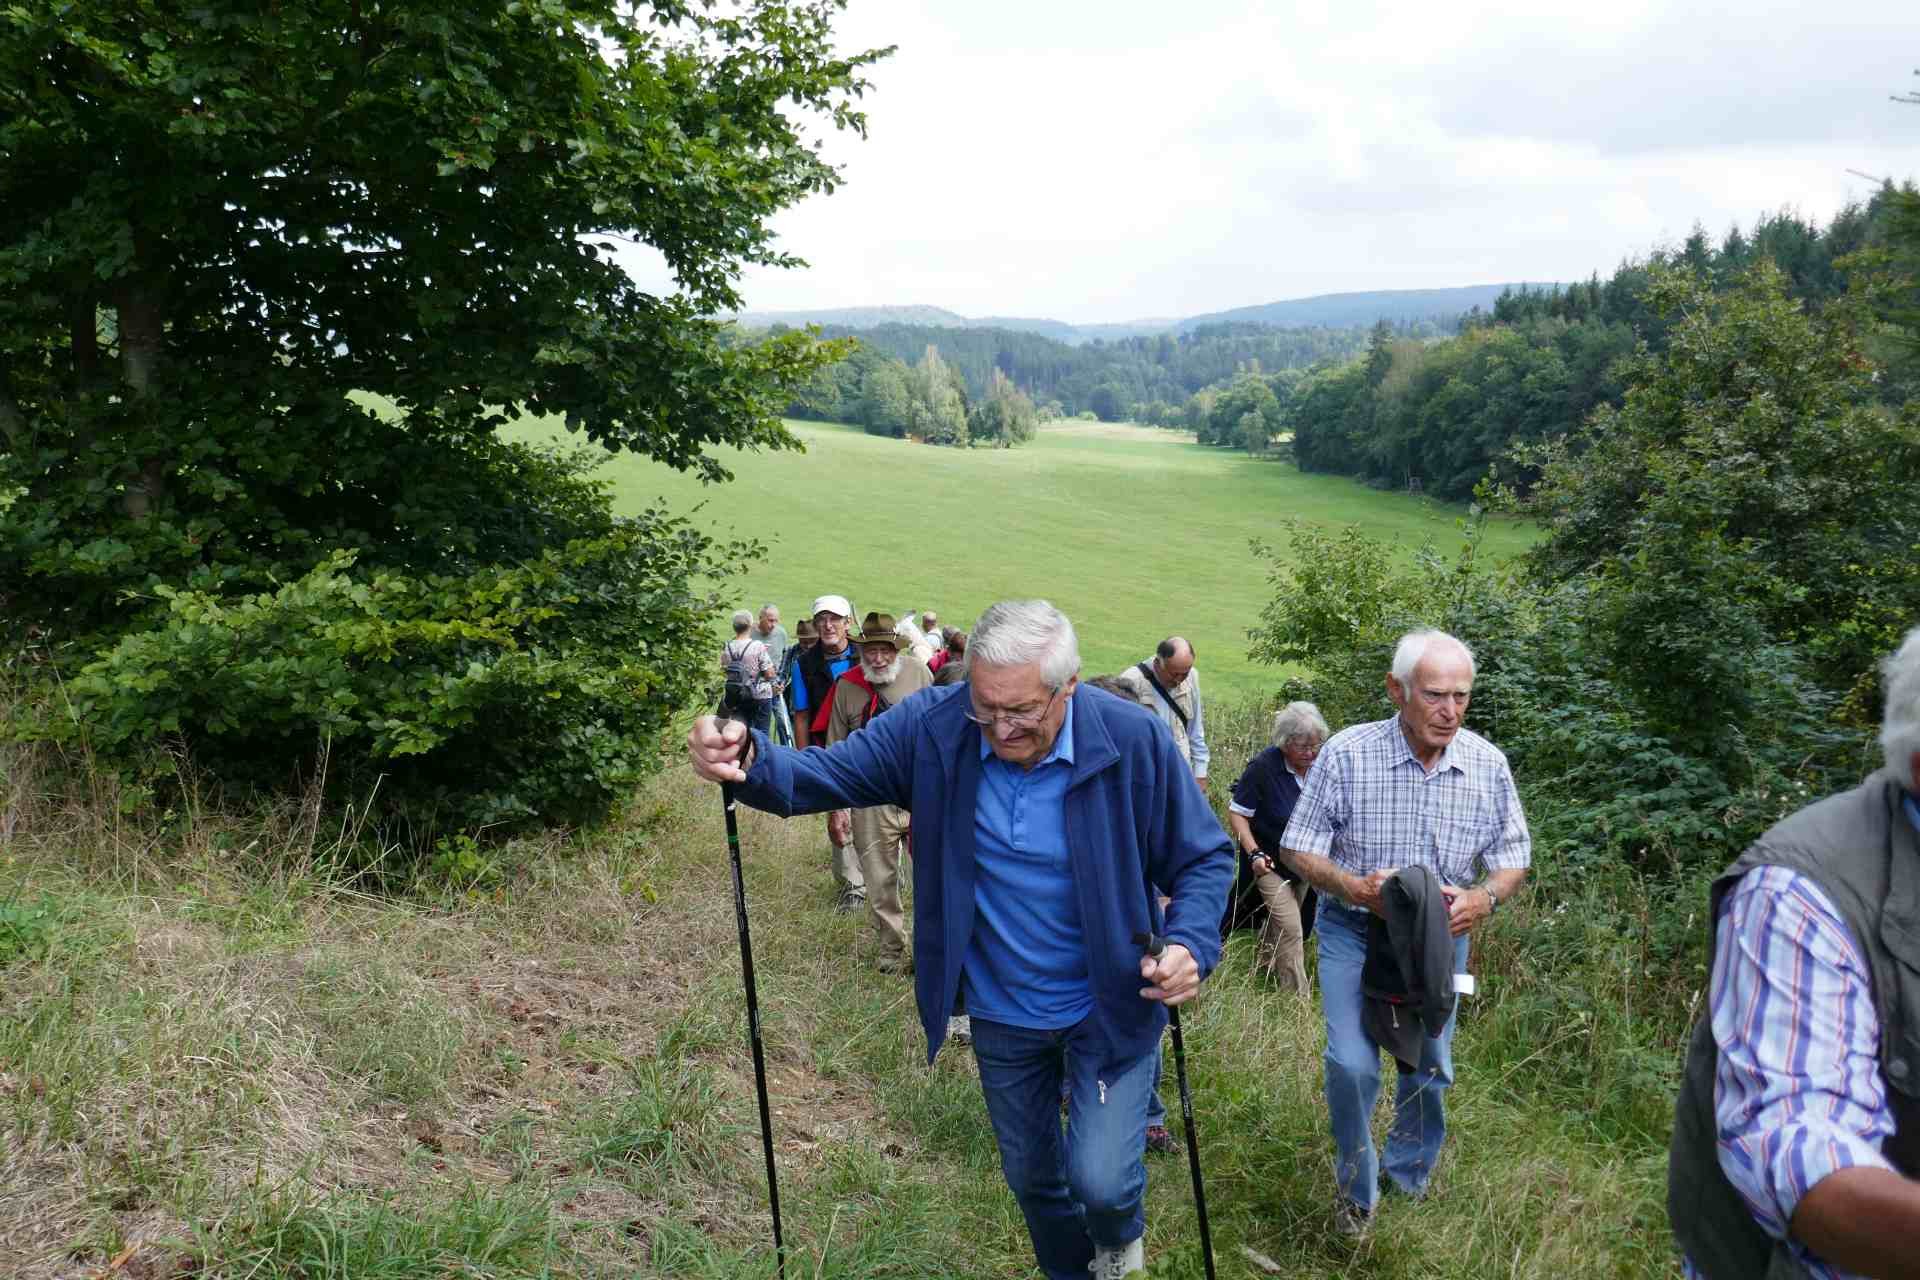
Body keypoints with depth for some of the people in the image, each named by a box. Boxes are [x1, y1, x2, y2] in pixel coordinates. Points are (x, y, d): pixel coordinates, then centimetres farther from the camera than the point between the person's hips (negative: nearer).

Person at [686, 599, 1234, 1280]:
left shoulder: (1136, 741, -23)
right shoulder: (932, 725, -19)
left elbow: (1206, 858, -12)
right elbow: (825, 774, -23)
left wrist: (1191, 943, -32)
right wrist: (750, 762, -45)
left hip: (1109, 1008, -3)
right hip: (1001, 1014, 3)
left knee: (1097, 1179, -11)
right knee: (1031, 1177, 21)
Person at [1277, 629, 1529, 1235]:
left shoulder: (1488, 764, -9)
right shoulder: (1347, 753, -18)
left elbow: (1513, 857, 2)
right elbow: (1296, 849, -12)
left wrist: (1484, 898, -21)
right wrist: (1352, 886, -30)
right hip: (1354, 932, -3)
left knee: (1429, 1067, 17)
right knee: (1352, 1065, -13)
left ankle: (1410, 1173, 44)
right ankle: (1355, 1186, 14)